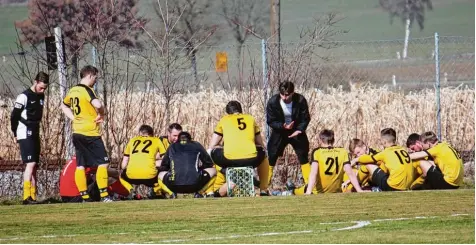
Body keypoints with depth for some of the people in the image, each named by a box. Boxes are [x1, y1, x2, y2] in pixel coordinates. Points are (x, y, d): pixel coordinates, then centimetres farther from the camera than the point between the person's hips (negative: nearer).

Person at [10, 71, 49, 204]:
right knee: (30, 164, -17)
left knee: (34, 166, 9)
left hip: (35, 135, 8)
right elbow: (14, 116, -9)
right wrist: (16, 133, 1)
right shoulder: (24, 97, -14)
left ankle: (33, 196, 13)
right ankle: (27, 196, -22)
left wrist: (35, 130, 15)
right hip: (25, 135, -8)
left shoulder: (41, 96, 10)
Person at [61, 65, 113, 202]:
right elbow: (98, 104, -30)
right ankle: (104, 195, -10)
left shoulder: (72, 91, 11)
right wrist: (101, 114, -10)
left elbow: (64, 106, 28)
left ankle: (85, 197, 7)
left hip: (77, 133, 8)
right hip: (91, 133, -8)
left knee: (81, 165, 8)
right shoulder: (87, 90, -13)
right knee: (103, 163, -4)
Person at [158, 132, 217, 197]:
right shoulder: (197, 145, 18)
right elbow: (209, 164, 24)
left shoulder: (172, 147, 20)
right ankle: (199, 193, 6)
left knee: (161, 174, 33)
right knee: (213, 170, 25)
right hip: (194, 185, -1)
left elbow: (163, 168, 26)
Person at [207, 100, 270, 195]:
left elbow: (210, 148, 22)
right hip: (251, 159, 1)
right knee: (263, 155, 35)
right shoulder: (250, 119, 24)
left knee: (213, 152, 31)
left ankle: (216, 190, 23)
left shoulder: (224, 120, 20)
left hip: (229, 160, -1)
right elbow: (260, 144, 33)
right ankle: (263, 190, 33)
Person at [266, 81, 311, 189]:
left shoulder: (300, 100, -19)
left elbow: (305, 119, -10)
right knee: (271, 157, -8)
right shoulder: (273, 102, -19)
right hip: (280, 131, 0)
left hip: (296, 131, 0)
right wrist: (283, 126, -30)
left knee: (303, 156, -2)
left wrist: (299, 130, -27)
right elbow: (270, 121, -14)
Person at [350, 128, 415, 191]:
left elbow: (369, 159, 11)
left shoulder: (386, 152, -2)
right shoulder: (404, 150, 12)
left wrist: (356, 160, 33)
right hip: (407, 187, 6)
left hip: (393, 187, -6)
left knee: (369, 164, 8)